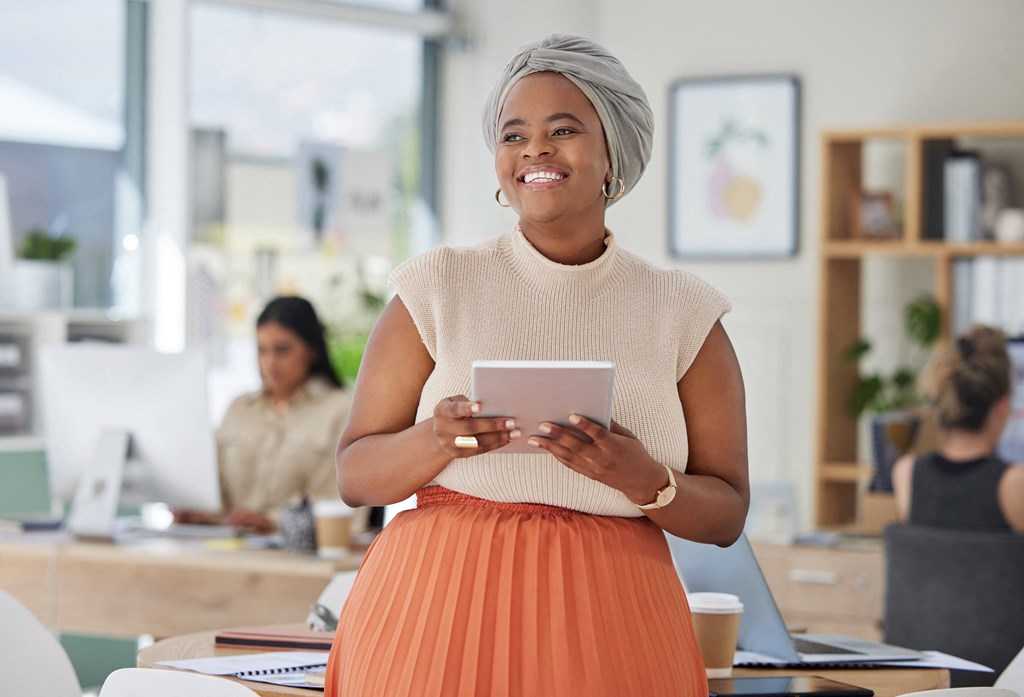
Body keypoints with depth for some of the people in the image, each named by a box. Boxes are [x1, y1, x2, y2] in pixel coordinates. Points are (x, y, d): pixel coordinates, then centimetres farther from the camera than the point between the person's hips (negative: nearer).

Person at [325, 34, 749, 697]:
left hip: (608, 636, 1)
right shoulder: (439, 289, 3)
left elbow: (727, 514, 5)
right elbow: (355, 476, 3)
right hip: (439, 617, 0)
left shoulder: (681, 314, 5)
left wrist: (644, 479, -15)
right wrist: (434, 441, -17)